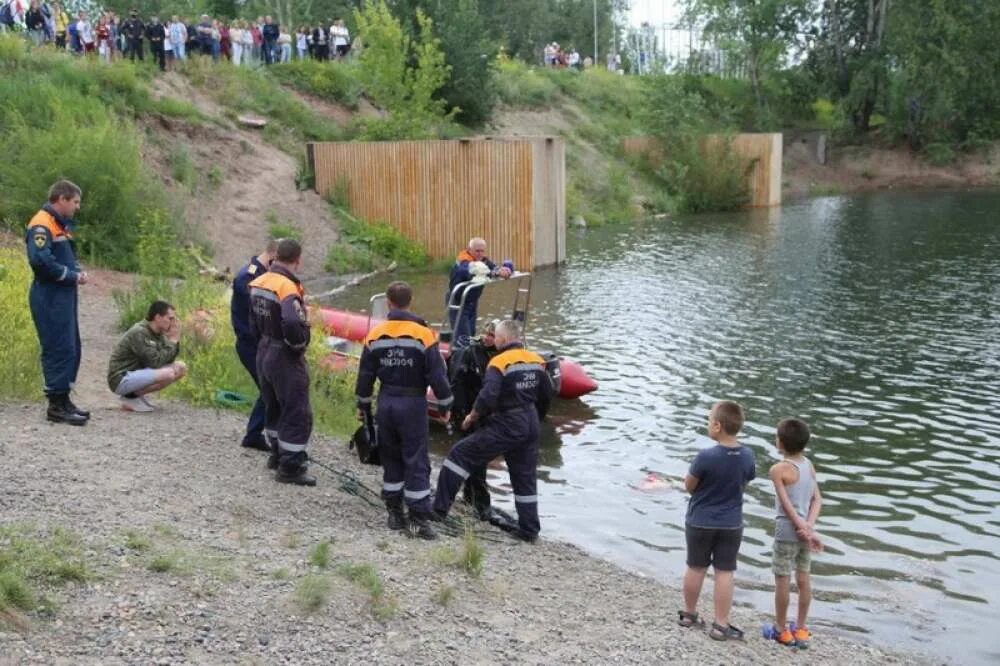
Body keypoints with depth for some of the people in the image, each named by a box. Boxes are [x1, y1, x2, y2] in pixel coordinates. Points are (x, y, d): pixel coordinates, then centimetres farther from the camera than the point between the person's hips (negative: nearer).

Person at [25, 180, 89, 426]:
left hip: (64, 297, 10)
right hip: (51, 299, -10)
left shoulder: (60, 224, 18)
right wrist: (72, 276, -16)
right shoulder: (42, 225, -14)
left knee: (70, 350, 14)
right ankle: (56, 405, -2)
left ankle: (63, 400, 22)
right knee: (59, 350, -8)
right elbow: (40, 261, -25)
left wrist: (78, 271, 4)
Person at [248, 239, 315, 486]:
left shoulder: (259, 282, 4)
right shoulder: (288, 288, -23)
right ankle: (291, 467, 5)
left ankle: (277, 454, 37)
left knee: (273, 407, 23)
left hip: (264, 353, 9)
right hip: (286, 359, -9)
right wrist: (299, 344, -19)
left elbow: (254, 321, 13)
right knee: (297, 414, 1)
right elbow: (292, 323, -37)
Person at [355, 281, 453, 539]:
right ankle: (418, 518, -1)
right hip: (413, 404, -3)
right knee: (416, 461, 1)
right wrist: (446, 404, 2)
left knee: (391, 458, 16)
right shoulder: (424, 335, -11)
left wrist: (363, 404, 18)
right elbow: (437, 374, -10)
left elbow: (365, 375, 5)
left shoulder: (375, 335, 0)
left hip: (386, 403, 4)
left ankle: (394, 512, 21)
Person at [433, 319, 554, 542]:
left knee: (460, 454, 1)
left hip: (505, 426, -7)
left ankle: (440, 508, -1)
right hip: (530, 427, 7)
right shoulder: (537, 361, 7)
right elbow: (547, 394, 14)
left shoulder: (499, 363, -13)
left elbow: (488, 397, -23)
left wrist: (472, 416, -7)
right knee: (525, 477, 16)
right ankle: (529, 529, 20)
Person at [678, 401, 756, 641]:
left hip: (700, 522, -2)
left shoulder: (706, 456, -22)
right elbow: (743, 484, 6)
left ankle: (689, 614, 29)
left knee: (696, 568, 14)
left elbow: (689, 486, -11)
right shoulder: (747, 457, -8)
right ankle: (721, 625, 10)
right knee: (724, 573, 8)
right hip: (731, 524, 2)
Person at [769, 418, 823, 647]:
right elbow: (817, 500, 0)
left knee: (782, 580, 4)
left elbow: (787, 505, -16)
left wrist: (804, 529, -12)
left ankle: (781, 630, 13)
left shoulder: (778, 469, -13)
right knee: (803, 579, 12)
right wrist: (809, 526, -8)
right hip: (804, 530, 7)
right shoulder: (809, 465, 6)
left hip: (788, 531, -6)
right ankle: (801, 630, 21)